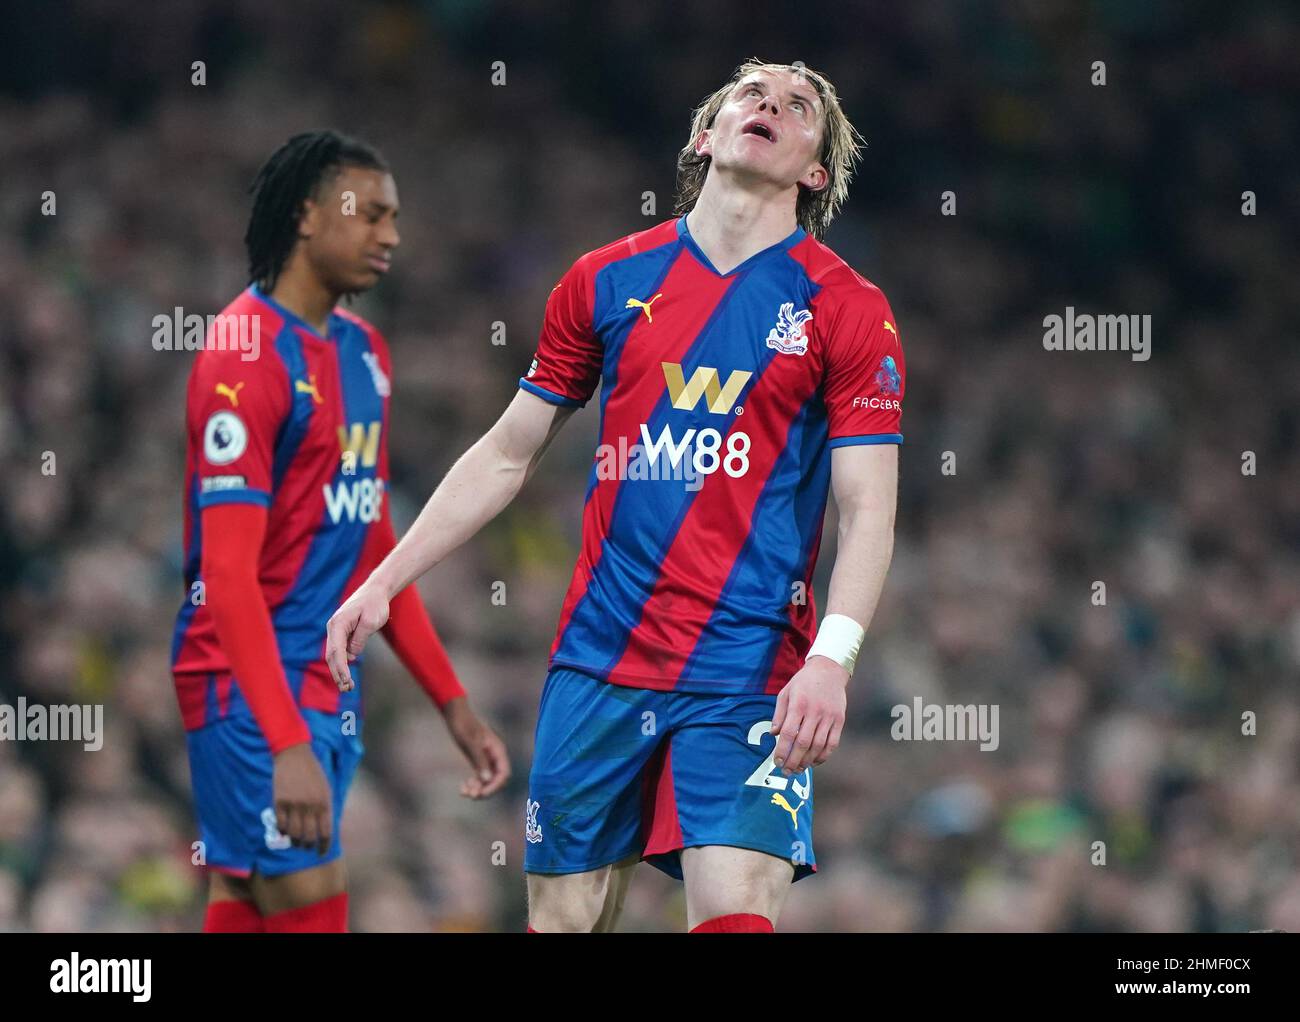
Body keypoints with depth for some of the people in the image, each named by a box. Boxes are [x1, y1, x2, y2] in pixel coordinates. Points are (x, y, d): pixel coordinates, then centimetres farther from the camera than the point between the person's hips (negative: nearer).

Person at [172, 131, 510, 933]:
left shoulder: (364, 350, 13)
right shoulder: (247, 354, -14)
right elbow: (229, 574, -19)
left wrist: (454, 705, 18)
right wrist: (287, 744, -26)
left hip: (332, 688, 8)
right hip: (253, 691, -8)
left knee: (242, 909, 9)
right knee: (310, 907, -11)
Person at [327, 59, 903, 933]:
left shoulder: (848, 310, 0)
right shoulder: (607, 282, 9)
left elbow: (869, 508, -4)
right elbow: (506, 457, 17)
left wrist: (831, 659, -19)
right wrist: (384, 582, 13)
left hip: (748, 675, -3)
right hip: (600, 661, 3)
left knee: (735, 914, -18)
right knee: (563, 917, 3)